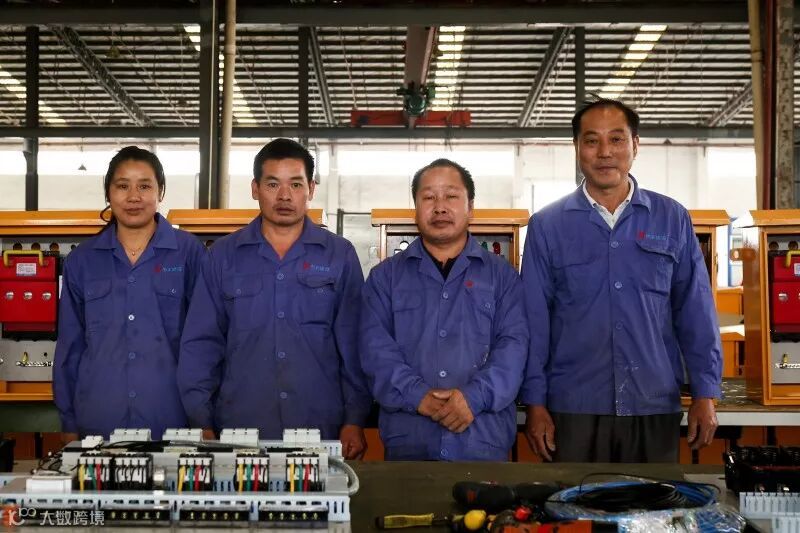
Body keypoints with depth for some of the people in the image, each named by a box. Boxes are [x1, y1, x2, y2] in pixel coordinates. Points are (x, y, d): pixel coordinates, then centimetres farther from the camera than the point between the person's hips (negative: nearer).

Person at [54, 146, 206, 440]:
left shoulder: (189, 252, -1)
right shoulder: (81, 261, 6)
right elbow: (70, 347, 10)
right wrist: (69, 424, 7)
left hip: (171, 423, -2)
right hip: (99, 426, 2)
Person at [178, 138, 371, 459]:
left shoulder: (340, 256, 4)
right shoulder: (224, 255, 5)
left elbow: (353, 345, 2)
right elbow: (202, 344, 4)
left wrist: (354, 421, -4)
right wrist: (202, 423, -3)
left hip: (322, 432, 0)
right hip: (239, 431, 1)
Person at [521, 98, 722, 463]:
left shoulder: (672, 220, 5)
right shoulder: (547, 226, 2)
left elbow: (696, 313, 5)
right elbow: (534, 320, 1)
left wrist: (705, 393, 1)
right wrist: (535, 404, -2)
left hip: (656, 409, 1)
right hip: (573, 410, -1)